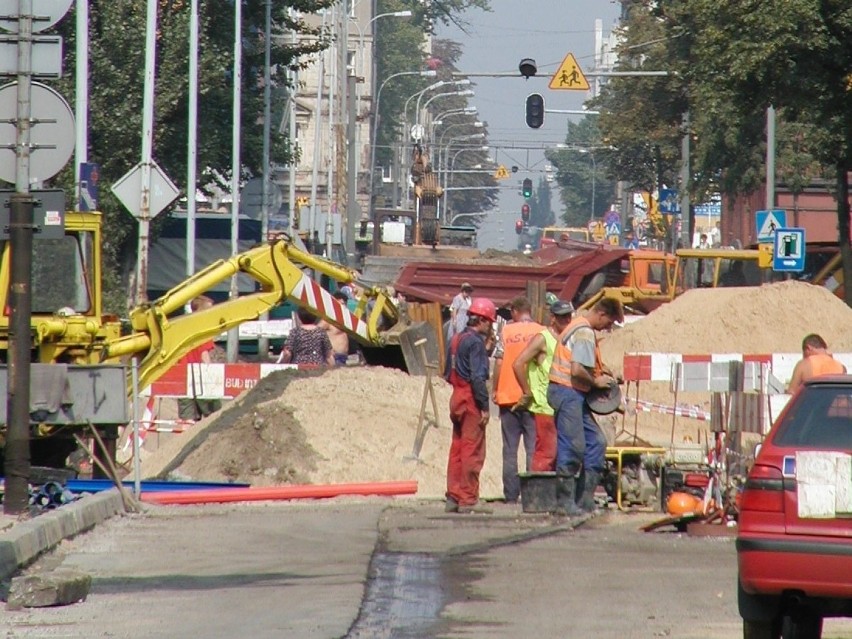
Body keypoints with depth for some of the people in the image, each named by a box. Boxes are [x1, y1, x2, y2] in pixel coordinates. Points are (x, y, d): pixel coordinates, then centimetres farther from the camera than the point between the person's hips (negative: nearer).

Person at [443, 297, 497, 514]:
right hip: (471, 399, -9)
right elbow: (478, 377, -20)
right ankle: (468, 499, -7)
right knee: (473, 451, -6)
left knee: (457, 449, 12)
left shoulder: (456, 340, 14)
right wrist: (484, 406, -18)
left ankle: (453, 497, 14)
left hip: (457, 397, 9)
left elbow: (448, 373, 18)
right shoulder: (476, 343, -14)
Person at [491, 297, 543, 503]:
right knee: (533, 448, 2)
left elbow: (499, 362, -2)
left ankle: (511, 496, 2)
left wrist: (495, 390, 6)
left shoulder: (506, 331, 1)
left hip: (508, 395, 0)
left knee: (510, 449, 5)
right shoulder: (541, 332, 1)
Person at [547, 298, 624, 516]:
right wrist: (596, 381, -8)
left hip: (573, 394, 11)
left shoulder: (579, 325, 17)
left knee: (596, 442, 10)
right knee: (573, 448, -8)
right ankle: (565, 503, -4)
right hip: (568, 392, -11)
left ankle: (585, 500, 12)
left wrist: (599, 370, 13)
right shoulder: (585, 333, -16)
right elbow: (577, 371, -24)